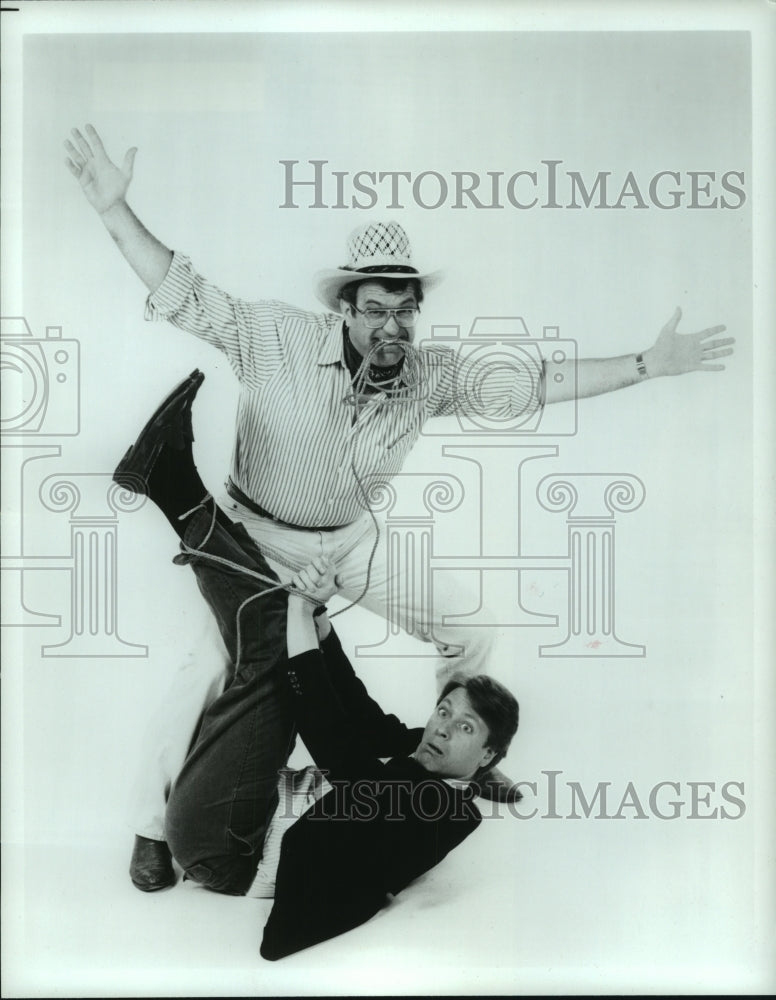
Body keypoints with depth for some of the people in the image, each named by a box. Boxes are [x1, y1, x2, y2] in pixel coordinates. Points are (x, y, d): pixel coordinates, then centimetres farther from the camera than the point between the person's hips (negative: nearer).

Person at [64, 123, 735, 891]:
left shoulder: (431, 375, -12)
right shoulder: (279, 337, -22)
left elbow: (531, 387, -10)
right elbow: (186, 299, -21)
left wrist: (647, 365, -14)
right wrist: (114, 209, -31)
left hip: (353, 542, 4)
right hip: (258, 539, -4)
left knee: (471, 634, 6)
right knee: (216, 668, -20)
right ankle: (155, 822, 6)